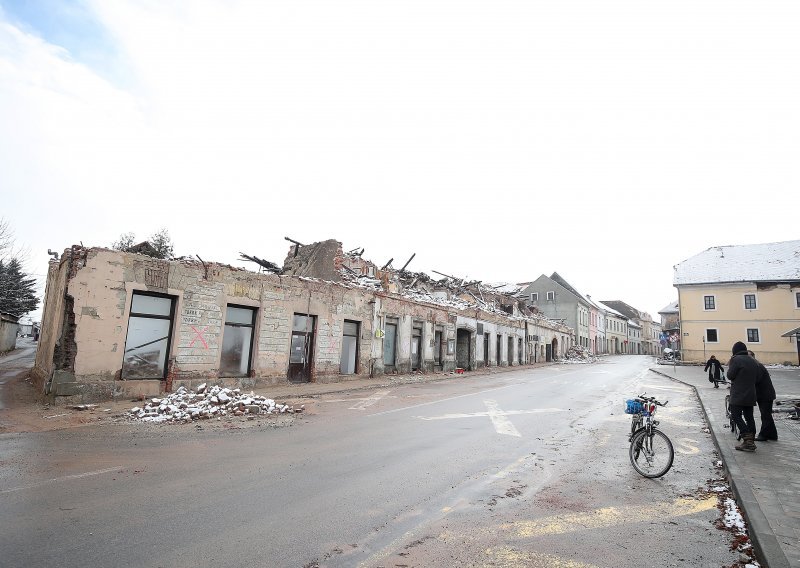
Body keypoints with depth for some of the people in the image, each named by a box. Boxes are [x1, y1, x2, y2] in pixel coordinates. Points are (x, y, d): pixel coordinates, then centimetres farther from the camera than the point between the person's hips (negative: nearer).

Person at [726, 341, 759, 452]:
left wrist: (729, 366, 5)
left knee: (736, 416, -6)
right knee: (749, 417, 12)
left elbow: (730, 376, -11)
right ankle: (751, 441, 15)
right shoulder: (754, 361, 13)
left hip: (738, 395, -8)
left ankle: (747, 440, -14)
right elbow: (757, 378, 17)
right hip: (751, 395, 8)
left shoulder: (736, 360, -12)